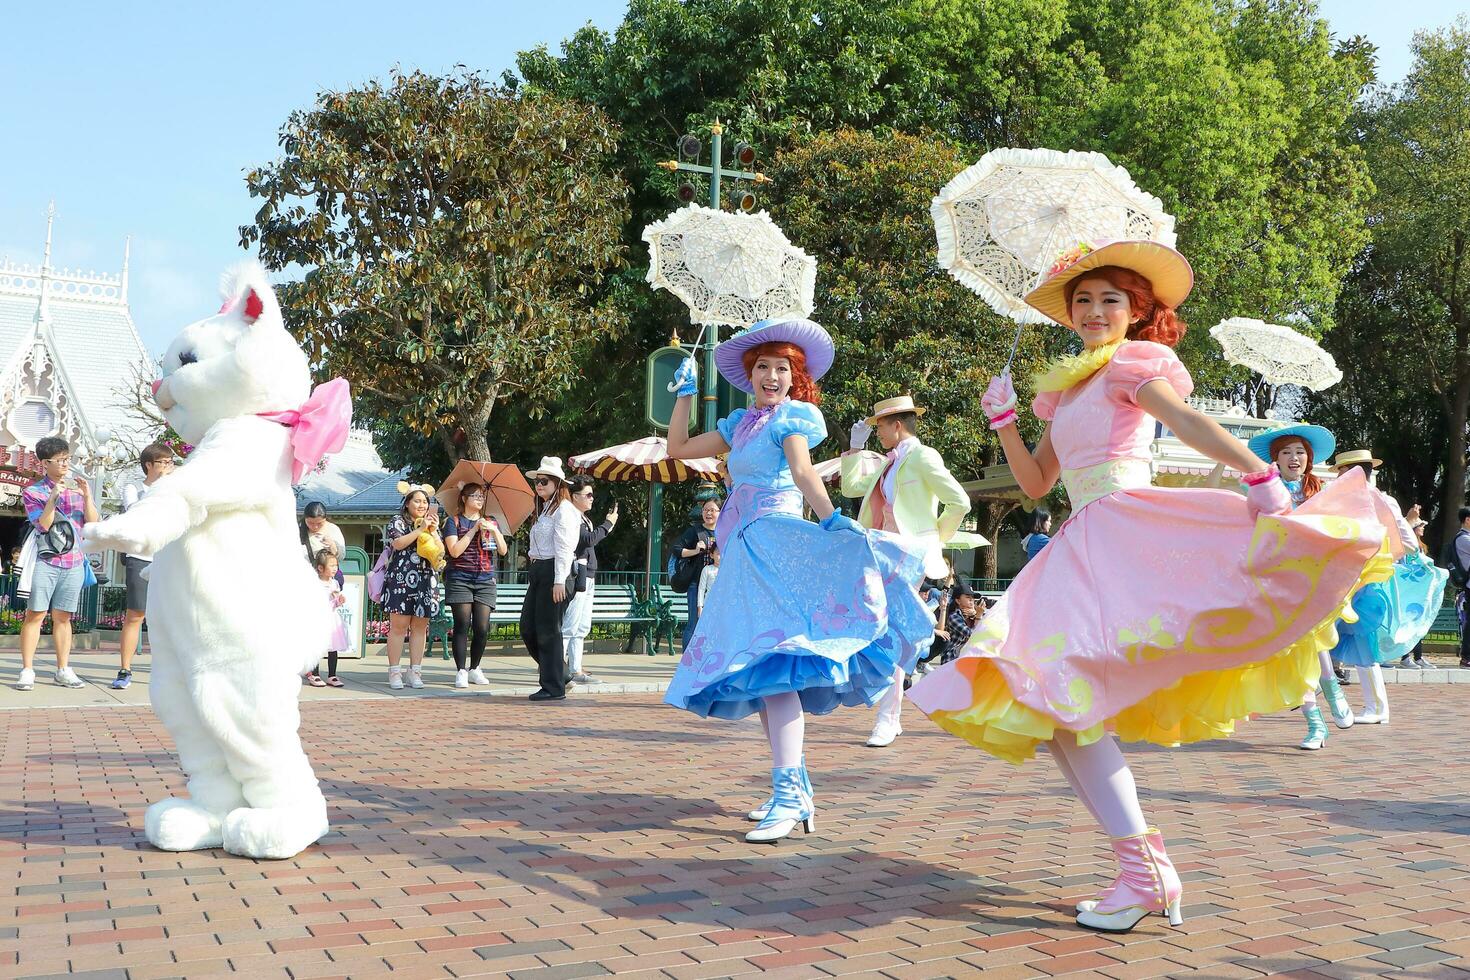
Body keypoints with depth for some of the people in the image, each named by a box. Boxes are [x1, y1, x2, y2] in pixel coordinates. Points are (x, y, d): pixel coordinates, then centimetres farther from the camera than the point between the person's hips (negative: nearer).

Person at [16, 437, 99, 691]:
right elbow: (43, 524, -8)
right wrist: (53, 498, -17)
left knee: (63, 617, 6)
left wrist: (87, 497, -6)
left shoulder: (76, 490, 13)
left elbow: (92, 524, 6)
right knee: (35, 614, -4)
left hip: (73, 562, 3)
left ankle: (63, 670, 10)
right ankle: (27, 671, -2)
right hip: (44, 561, -3)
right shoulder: (33, 492, 5)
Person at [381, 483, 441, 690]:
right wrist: (420, 529, -13)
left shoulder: (432, 523, 18)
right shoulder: (397, 521, 5)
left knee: (420, 627, 3)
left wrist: (433, 532, -5)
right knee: (398, 625, -6)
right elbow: (398, 543, -13)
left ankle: (415, 672, 7)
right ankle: (394, 672, -2)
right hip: (401, 580, -4)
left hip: (426, 582, 4)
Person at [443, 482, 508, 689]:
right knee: (462, 626, -8)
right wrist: (474, 530, -9)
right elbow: (455, 551, -9)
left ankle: (474, 669, 10)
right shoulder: (454, 522, 5)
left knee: (482, 628, -4)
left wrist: (494, 531, -9)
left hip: (485, 580, 3)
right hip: (459, 579, -3)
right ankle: (461, 672, -6)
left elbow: (503, 550, 6)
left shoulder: (491, 522, 16)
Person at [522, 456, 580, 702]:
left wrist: (559, 581, -22)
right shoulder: (544, 510, 21)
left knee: (548, 630, -6)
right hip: (539, 571, 10)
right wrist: (534, 572, 17)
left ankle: (554, 687, 2)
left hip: (554, 572, -10)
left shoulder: (563, 509, -9)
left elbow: (563, 548, -16)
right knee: (528, 628, 9)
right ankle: (559, 674, 20)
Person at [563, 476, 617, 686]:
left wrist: (609, 522, 13)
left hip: (588, 576, 10)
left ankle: (575, 670, 16)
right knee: (569, 627, -11)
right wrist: (608, 524, -10)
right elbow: (587, 540, -21)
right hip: (577, 574, -10)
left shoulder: (584, 518, 18)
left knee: (582, 627, 12)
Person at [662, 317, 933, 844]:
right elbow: (680, 448, 22)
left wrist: (833, 519, -35)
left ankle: (788, 795, -29)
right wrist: (686, 391, 20)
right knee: (757, 666, 9)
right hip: (745, 551, 8)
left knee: (771, 659, -22)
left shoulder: (793, 415, -1)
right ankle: (795, 783, 17)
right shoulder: (741, 423, 20)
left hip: (773, 540, -8)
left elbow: (803, 472, -18)